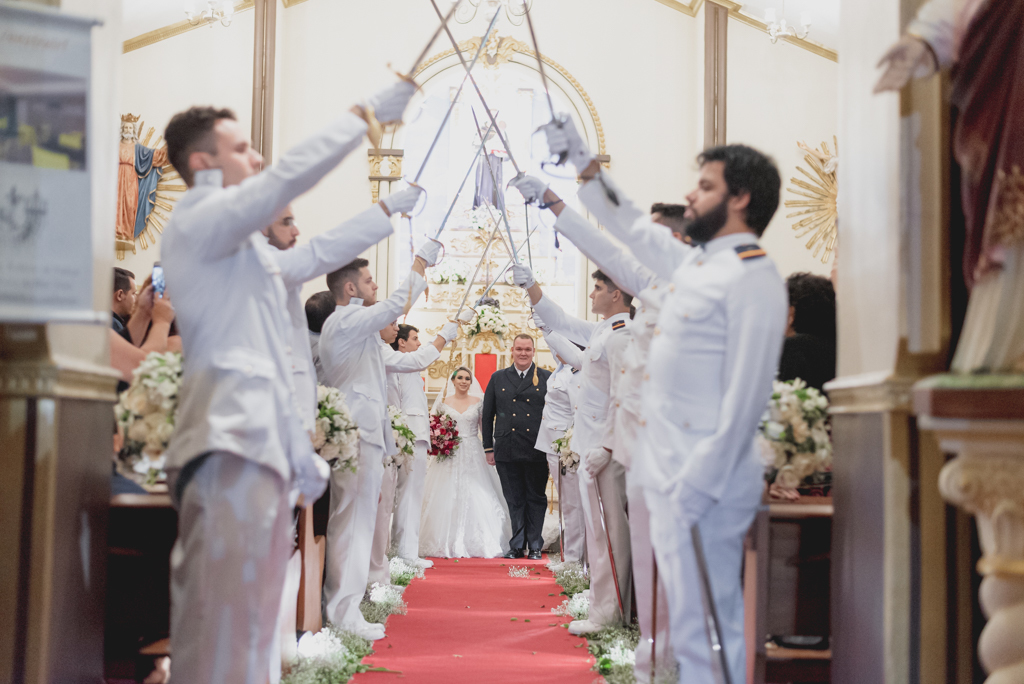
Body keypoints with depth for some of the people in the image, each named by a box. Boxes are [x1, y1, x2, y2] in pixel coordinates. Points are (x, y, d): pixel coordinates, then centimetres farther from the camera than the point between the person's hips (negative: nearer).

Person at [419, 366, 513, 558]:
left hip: (473, 457, 0)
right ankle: (447, 544, 2)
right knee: (447, 500, -4)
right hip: (448, 456, 0)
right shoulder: (443, 402, 7)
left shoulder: (478, 402, 7)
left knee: (475, 498, -7)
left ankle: (475, 544, -1)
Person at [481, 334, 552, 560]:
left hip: (537, 450, -1)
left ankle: (535, 546, 14)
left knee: (536, 498, 6)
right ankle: (517, 546, 14)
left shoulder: (547, 378, 4)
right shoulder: (498, 378, 10)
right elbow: (487, 415, 12)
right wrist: (488, 447, 8)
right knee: (514, 500, 7)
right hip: (506, 452, 1)